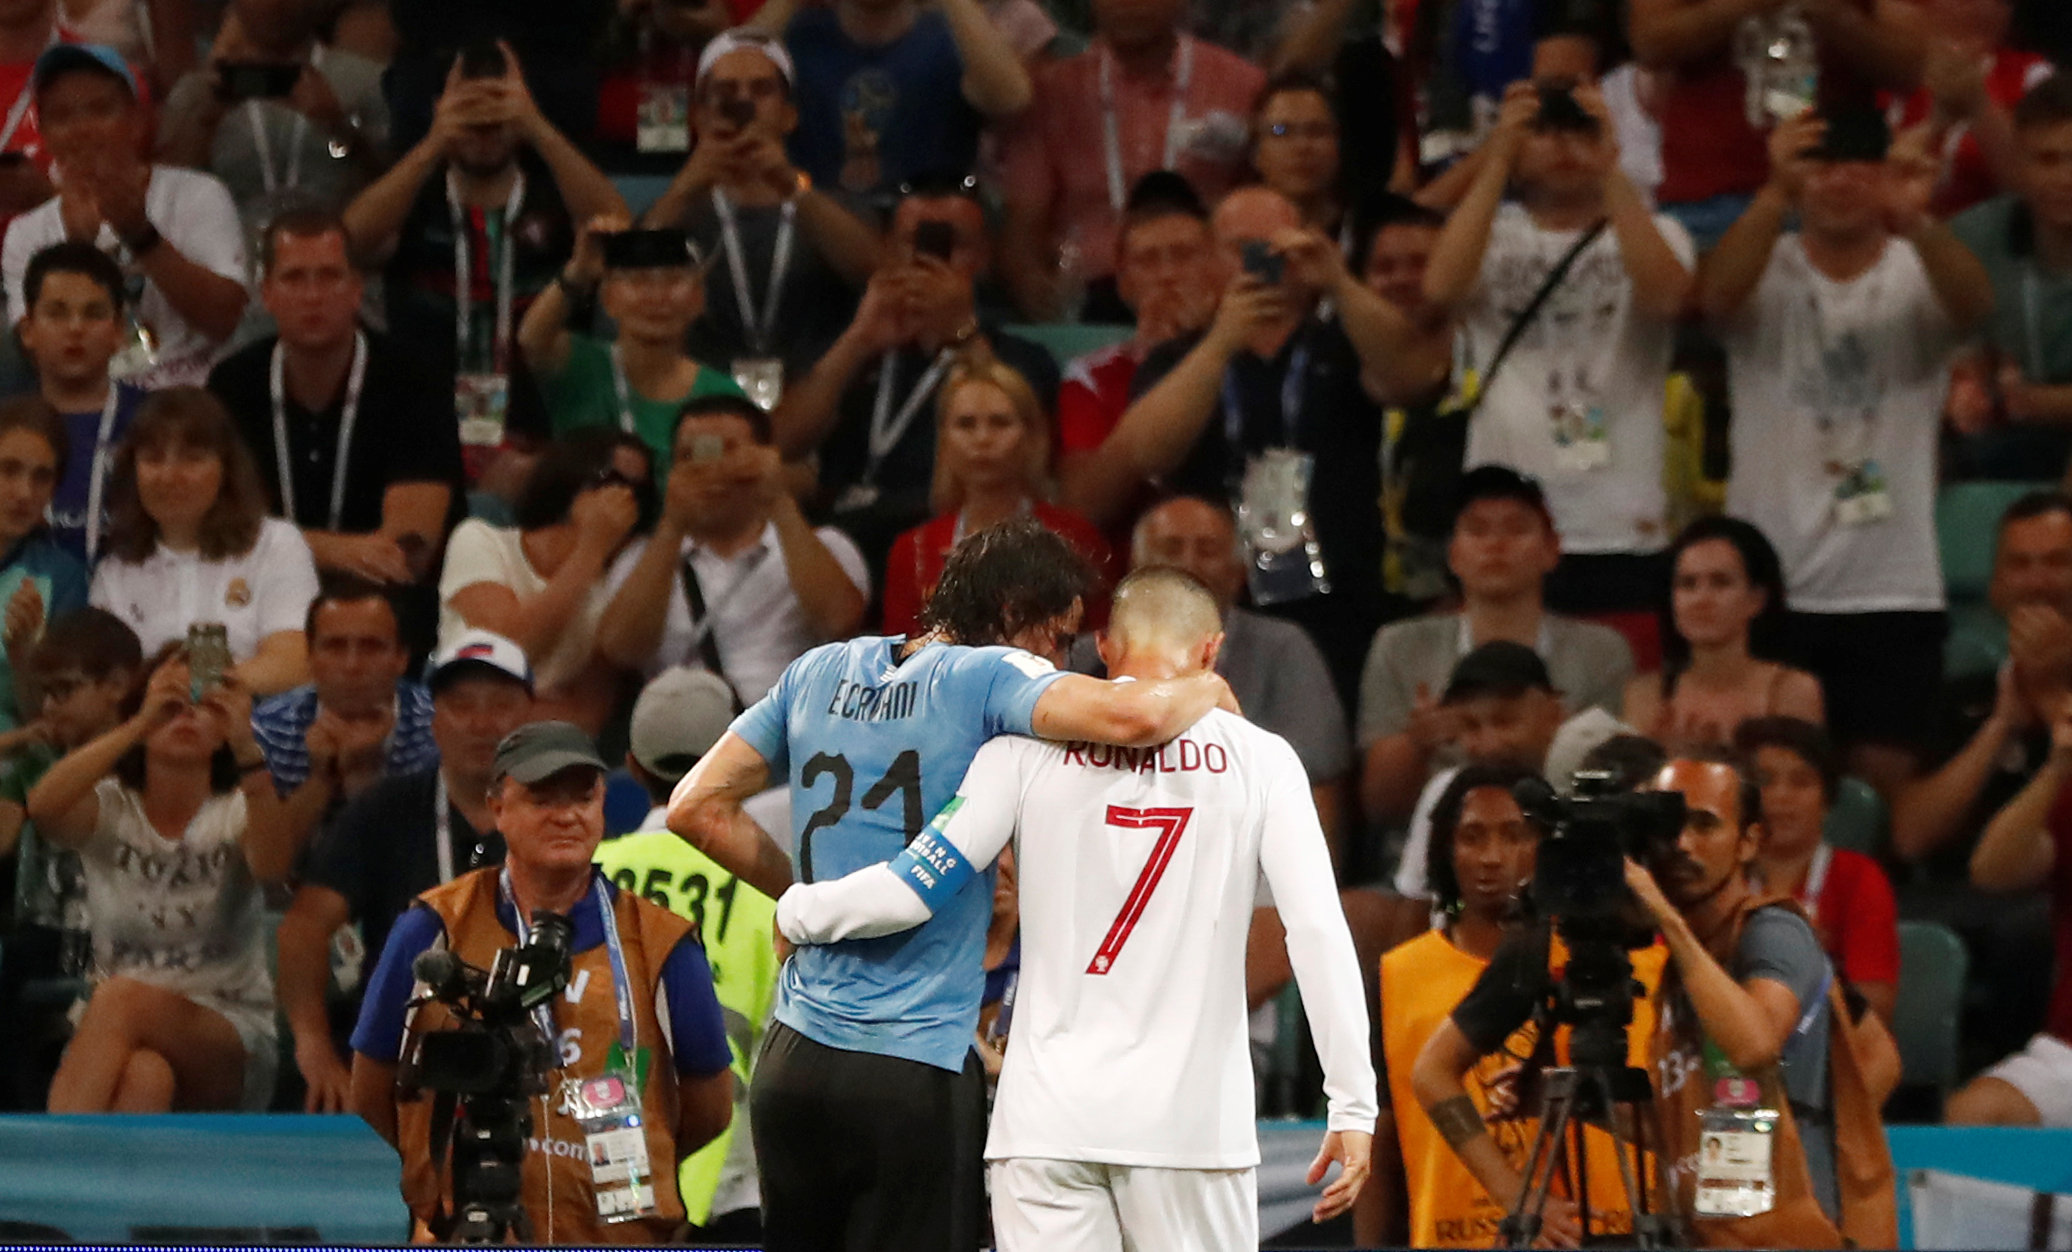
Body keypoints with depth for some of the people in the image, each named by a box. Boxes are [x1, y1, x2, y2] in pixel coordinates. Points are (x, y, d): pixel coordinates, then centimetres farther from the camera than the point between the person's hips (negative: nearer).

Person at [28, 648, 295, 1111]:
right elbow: (43, 808, -19)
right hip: (109, 1039, 0)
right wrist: (141, 724, -27)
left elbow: (273, 865, -21)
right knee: (144, 1078, -38)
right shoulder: (108, 808, 7)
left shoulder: (237, 812, 5)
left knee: (123, 999, -34)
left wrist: (247, 748, -34)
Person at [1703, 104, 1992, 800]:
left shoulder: (1916, 273, 1)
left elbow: (1973, 300, -23)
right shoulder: (1767, 270, 2)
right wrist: (1774, 194, -41)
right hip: (1769, 582, 0)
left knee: (1884, 774, 0)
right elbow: (1717, 294, -22)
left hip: (1891, 587, 0)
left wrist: (1916, 224, -46)